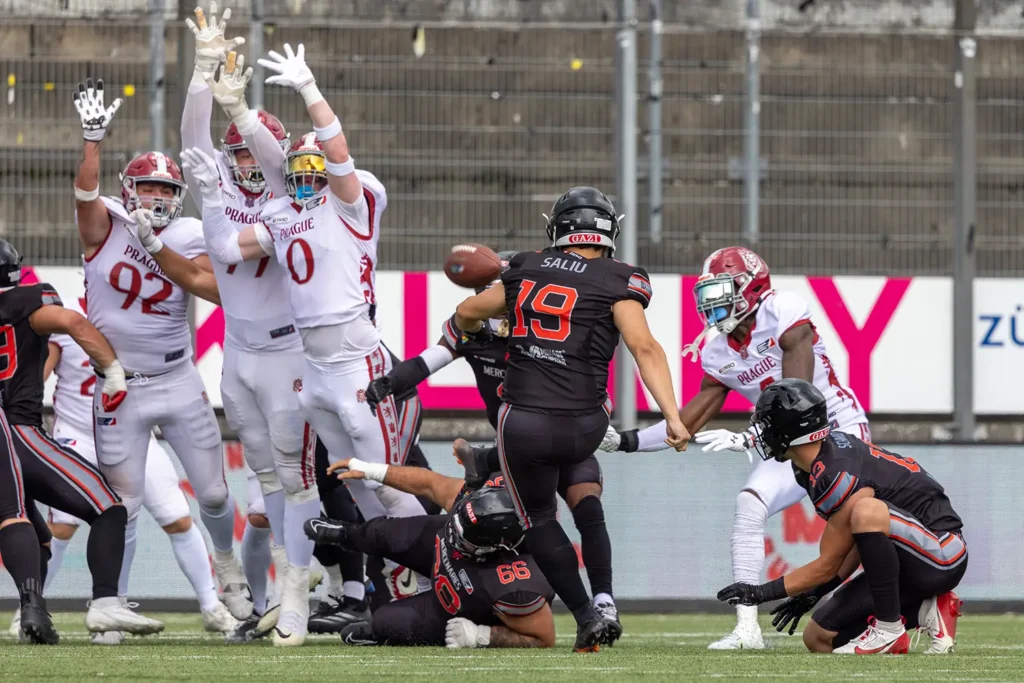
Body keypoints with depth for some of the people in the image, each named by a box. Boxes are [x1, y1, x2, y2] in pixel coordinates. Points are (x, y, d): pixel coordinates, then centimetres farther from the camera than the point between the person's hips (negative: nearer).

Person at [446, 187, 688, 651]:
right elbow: (644, 347, -16)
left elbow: (468, 313, 23)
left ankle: (587, 617, 5)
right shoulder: (616, 281, -3)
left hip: (524, 425, 1)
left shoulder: (528, 270, 8)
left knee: (539, 519, 16)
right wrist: (673, 417, -18)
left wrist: (470, 331, 47)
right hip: (582, 428, -1)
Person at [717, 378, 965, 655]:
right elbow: (861, 541, 11)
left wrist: (762, 592, -10)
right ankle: (926, 612, 5)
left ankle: (889, 630, -23)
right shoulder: (835, 445, 3)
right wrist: (811, 595, 11)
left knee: (866, 511, -37)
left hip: (941, 555, -9)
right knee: (819, 639, 3)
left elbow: (828, 565, -15)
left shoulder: (839, 477, -25)